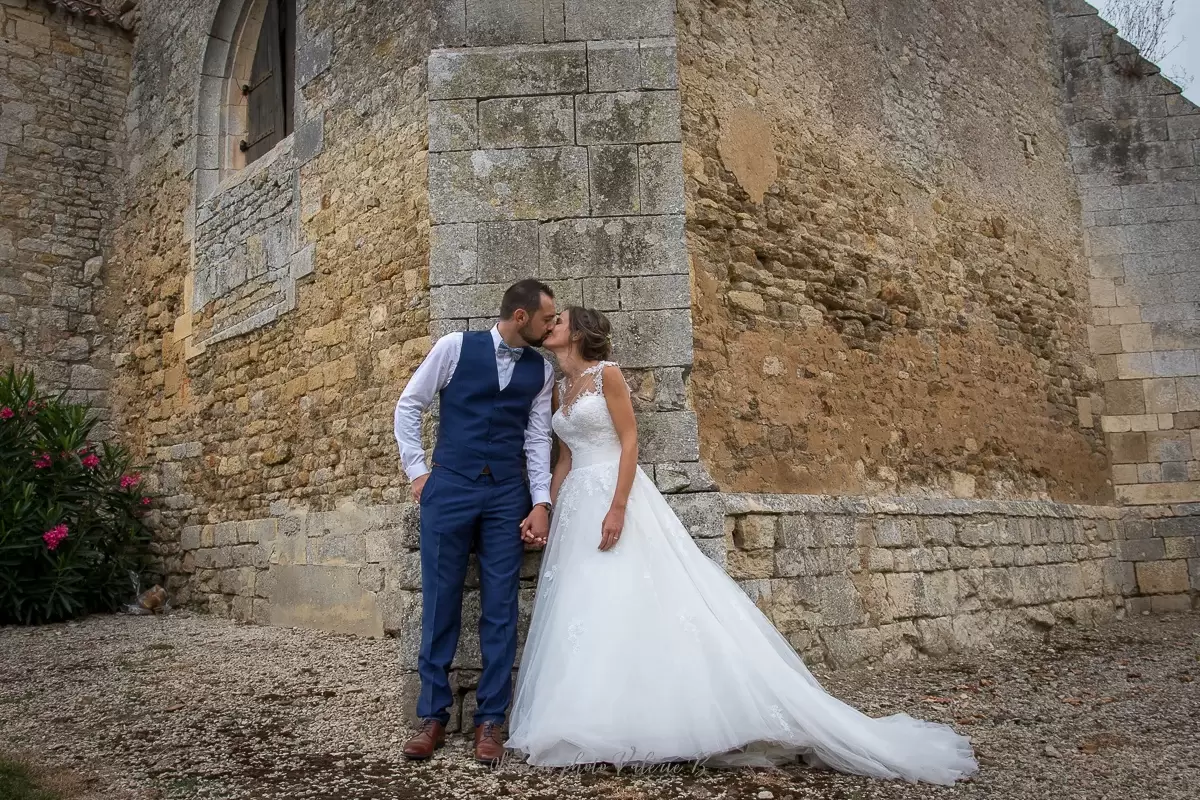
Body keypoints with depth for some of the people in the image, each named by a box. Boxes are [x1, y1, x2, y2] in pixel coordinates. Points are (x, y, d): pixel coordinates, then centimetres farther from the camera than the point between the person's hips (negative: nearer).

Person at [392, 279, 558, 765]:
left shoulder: (541, 370, 8)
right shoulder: (455, 347, -1)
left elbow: (538, 438, 7)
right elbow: (408, 406, 6)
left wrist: (541, 503, -2)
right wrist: (417, 470, 1)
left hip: (508, 497, 2)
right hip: (448, 489, -2)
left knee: (500, 609, 2)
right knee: (440, 603, 3)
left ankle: (490, 720, 13)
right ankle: (433, 716, 17)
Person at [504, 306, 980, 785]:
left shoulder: (606, 373, -5)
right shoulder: (559, 390, 17)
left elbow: (629, 442, -11)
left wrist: (618, 507, -20)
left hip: (616, 497, -8)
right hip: (578, 507, 8)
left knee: (640, 602, -10)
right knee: (582, 613, 4)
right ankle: (590, 724, 10)